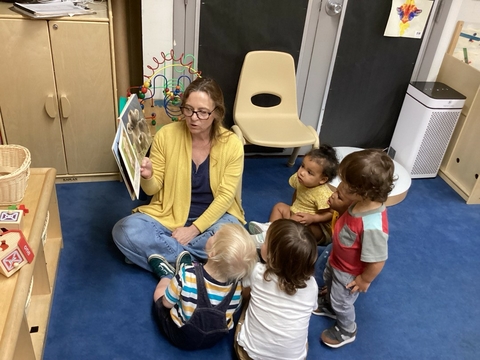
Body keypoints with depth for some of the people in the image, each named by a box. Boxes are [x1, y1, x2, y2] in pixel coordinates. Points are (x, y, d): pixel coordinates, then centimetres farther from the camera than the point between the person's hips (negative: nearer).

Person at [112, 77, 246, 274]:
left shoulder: (231, 144, -13)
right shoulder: (166, 135, -10)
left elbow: (225, 196, -11)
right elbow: (154, 189, -5)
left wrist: (195, 229, -19)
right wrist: (147, 176, -29)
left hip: (213, 216, -1)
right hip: (169, 216, 1)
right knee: (124, 231, -23)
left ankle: (165, 259, -18)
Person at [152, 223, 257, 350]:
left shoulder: (187, 274, -35)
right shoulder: (237, 284, -25)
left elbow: (167, 303, -17)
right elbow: (232, 310, -5)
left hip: (180, 336, -3)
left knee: (159, 291, 20)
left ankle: (168, 274, 48)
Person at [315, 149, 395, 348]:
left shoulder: (372, 226, -47)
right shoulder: (364, 203, -22)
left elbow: (377, 262, -33)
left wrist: (364, 280, -18)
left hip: (349, 272, -8)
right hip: (337, 260, 8)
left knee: (341, 302, 21)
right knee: (329, 282, 35)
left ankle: (347, 331, 53)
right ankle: (329, 306, 67)